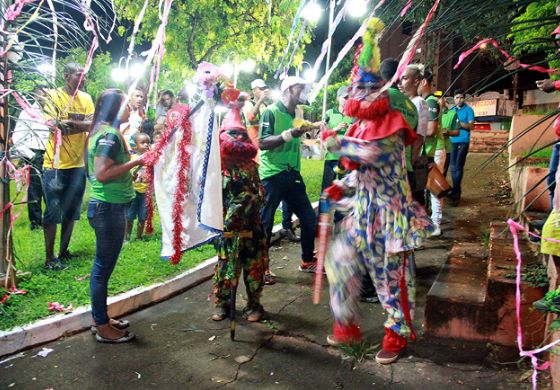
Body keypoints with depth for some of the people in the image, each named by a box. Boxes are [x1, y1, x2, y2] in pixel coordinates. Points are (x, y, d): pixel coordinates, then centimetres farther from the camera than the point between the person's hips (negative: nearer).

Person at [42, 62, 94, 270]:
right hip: (55, 165, -5)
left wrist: (68, 122, -17)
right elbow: (54, 125, -18)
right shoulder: (53, 96, -5)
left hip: (78, 164, 5)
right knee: (53, 211, 0)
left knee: (71, 212, 13)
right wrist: (81, 123, -19)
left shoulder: (86, 98, 8)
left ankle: (63, 252, 26)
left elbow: (93, 125, -6)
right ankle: (49, 258, 11)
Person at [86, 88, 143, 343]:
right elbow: (102, 174, -24)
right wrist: (134, 162, -18)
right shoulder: (110, 135, -16)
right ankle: (103, 328, 13)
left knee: (102, 265, 17)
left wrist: (132, 169, 11)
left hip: (105, 206, 10)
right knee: (104, 267, 0)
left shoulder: (103, 132, 14)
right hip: (108, 208, -10)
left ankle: (101, 319, 31)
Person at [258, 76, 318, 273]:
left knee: (309, 217, 11)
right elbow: (262, 143, -19)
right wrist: (289, 134, -26)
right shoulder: (271, 111, -9)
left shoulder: (297, 114, 14)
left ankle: (307, 261, 27)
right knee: (265, 222, 2)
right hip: (272, 175, -8)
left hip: (292, 173, 8)